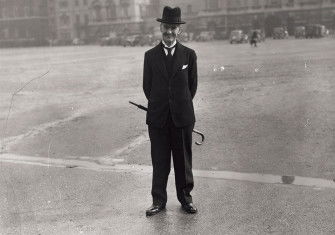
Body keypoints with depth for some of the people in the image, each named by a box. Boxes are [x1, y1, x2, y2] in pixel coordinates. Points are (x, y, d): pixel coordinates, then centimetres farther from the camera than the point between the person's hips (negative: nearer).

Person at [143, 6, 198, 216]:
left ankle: (185, 198, 22)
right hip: (158, 117, 1)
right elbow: (147, 86, 9)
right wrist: (158, 106, 9)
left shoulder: (189, 55, 2)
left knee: (183, 159, 8)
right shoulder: (150, 55, 4)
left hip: (182, 116, 0)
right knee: (159, 160, 5)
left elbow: (192, 85, 7)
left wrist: (182, 105, 8)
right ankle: (159, 200, 15)